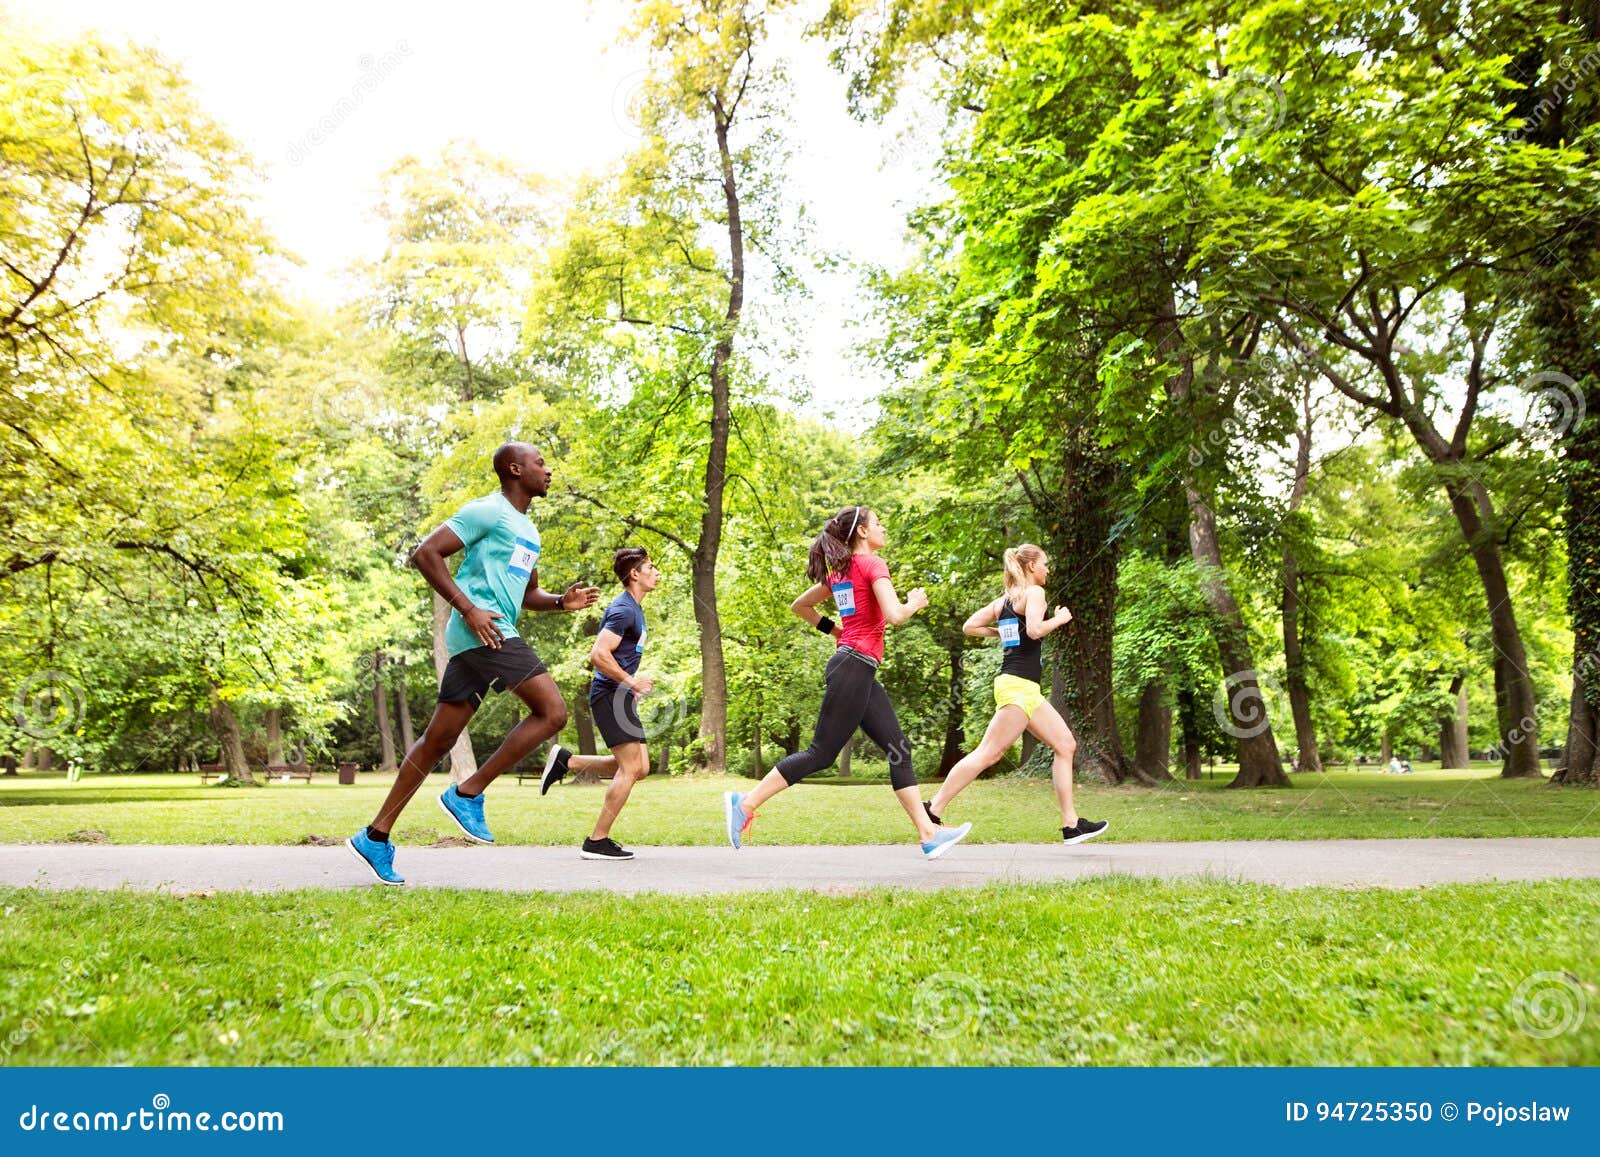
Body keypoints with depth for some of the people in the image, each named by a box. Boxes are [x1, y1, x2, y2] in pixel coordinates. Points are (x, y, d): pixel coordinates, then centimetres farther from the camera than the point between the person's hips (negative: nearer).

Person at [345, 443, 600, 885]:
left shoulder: (528, 529, 24)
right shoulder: (488, 511, -5)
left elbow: (528, 594, 32)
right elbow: (425, 553, -11)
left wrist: (562, 601, 11)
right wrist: (469, 609, -18)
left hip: (483, 636, 9)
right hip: (482, 629, -9)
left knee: (438, 740, 9)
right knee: (552, 712, -13)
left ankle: (376, 835, 14)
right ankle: (467, 793, -7)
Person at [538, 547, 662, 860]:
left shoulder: (635, 608, 18)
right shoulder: (623, 609, -14)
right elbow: (598, 655, -23)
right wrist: (632, 682, -17)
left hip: (621, 696, 10)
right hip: (611, 695, -10)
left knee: (639, 768, 9)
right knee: (631, 767, -9)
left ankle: (566, 761, 13)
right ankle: (597, 842, -2)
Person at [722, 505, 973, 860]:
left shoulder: (840, 571, 18)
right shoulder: (872, 564, -8)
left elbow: (799, 605, 26)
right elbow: (894, 615, -21)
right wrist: (915, 602, -1)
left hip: (860, 672, 10)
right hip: (855, 667, -10)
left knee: (899, 750, 7)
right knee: (822, 753, -6)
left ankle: (928, 833, 6)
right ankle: (745, 803, -2)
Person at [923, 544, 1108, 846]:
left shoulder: (1004, 599, 17)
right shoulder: (1034, 592, -6)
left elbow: (970, 626, 13)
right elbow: (1034, 629, -22)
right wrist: (1060, 618, -6)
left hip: (1027, 690, 10)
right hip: (1019, 686, -10)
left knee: (1066, 745, 10)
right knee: (988, 754, -10)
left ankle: (1071, 824, 10)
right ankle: (932, 810, -8)